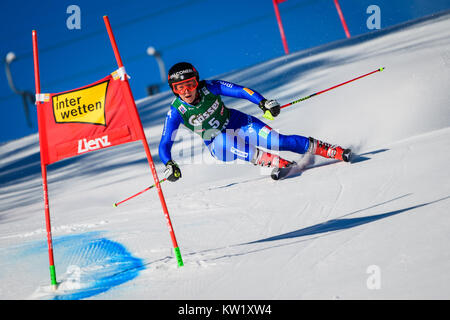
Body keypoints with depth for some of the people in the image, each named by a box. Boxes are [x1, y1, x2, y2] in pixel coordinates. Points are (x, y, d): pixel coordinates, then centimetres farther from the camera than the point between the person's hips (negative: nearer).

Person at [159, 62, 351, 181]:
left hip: (238, 123, 0)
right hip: (216, 143, 0)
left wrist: (263, 102, -36)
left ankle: (337, 152, -11)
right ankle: (277, 163, -36)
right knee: (228, 145, -38)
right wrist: (169, 165, -38)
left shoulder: (209, 88, -20)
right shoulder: (176, 112, -20)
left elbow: (240, 90, -20)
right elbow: (165, 144, -20)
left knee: (279, 141, -17)